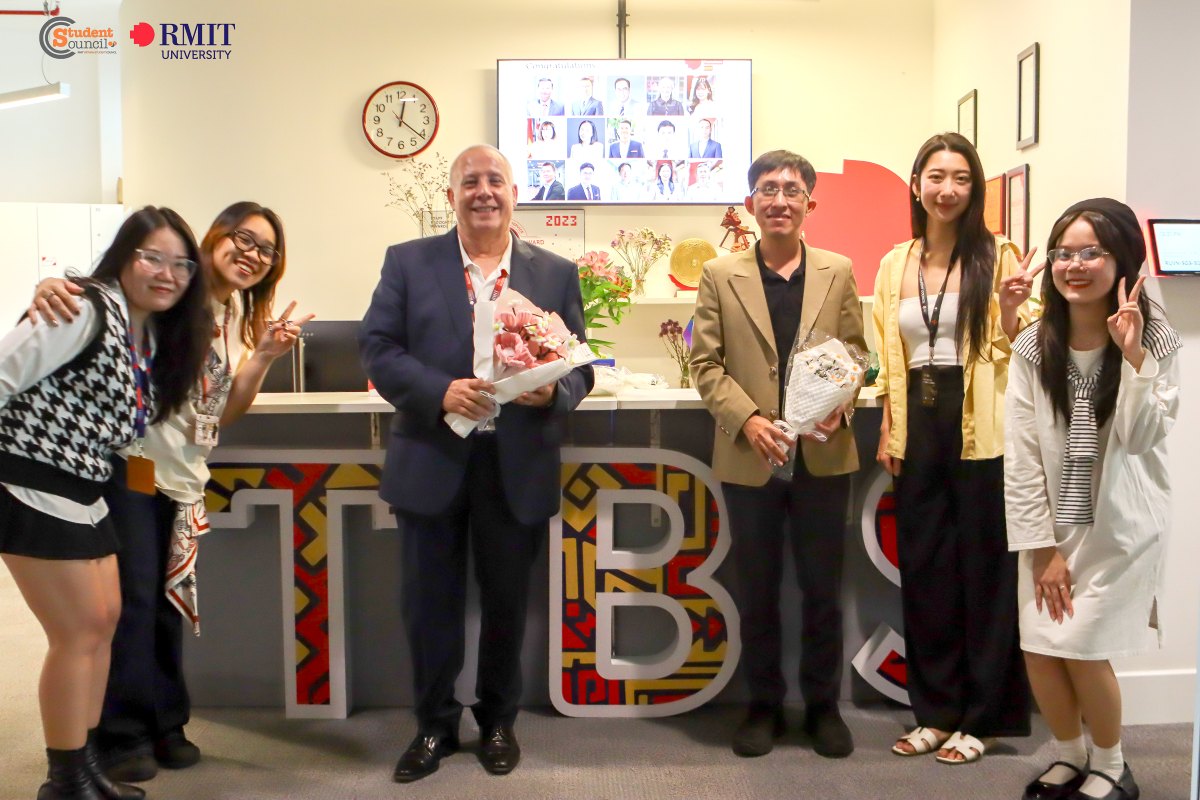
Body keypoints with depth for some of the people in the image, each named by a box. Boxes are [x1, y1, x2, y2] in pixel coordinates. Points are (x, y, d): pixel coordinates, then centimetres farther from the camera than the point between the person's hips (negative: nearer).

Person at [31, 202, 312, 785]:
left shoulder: (241, 320, 11)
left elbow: (222, 413, 7)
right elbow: (85, 295, -14)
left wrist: (264, 355, -6)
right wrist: (49, 289, -36)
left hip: (183, 475, 7)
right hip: (127, 461, -6)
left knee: (168, 599, 13)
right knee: (132, 596, -4)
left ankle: (163, 723, 26)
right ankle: (122, 734, 11)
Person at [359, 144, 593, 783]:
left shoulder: (556, 273, 7)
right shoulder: (407, 262, 4)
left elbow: (579, 364, 7)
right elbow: (377, 348, -3)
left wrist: (554, 391, -16)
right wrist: (440, 391, -19)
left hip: (518, 469, 1)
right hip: (432, 462, 0)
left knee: (506, 601, 12)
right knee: (429, 601, 9)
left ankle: (498, 721, 32)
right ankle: (434, 724, 28)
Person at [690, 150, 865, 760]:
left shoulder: (838, 272, 6)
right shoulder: (721, 275, 2)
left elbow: (855, 353, 6)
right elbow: (706, 363, -1)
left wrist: (840, 407, -13)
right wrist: (747, 419, -15)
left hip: (823, 455, 1)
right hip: (749, 458, 0)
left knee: (823, 588, 10)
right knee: (757, 590, 11)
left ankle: (823, 704, 27)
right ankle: (764, 704, 26)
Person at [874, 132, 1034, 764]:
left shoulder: (997, 256, -1)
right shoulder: (896, 263, 11)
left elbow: (1011, 350, -3)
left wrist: (1013, 309, -21)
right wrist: (889, 432, 8)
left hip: (980, 431, -4)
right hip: (918, 427, 5)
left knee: (983, 568, 3)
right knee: (923, 567, 9)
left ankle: (979, 717, 18)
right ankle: (936, 711, 24)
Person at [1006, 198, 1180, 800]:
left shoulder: (1155, 339, -7)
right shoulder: (1032, 347, -4)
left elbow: (1142, 436, -18)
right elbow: (1019, 455, -4)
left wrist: (1134, 356, -27)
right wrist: (1043, 548, -6)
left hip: (1121, 525, -3)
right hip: (1050, 525, 3)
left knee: (1082, 649, -7)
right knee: (1039, 651, 1)